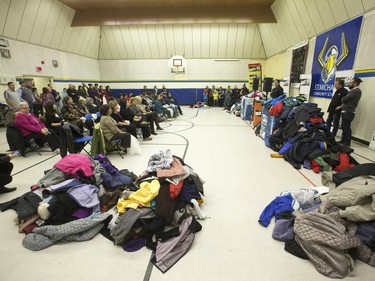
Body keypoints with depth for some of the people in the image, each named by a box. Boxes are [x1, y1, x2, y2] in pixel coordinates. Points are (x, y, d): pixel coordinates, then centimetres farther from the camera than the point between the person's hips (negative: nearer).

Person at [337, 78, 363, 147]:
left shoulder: (355, 91, -17)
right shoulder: (356, 91, 16)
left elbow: (344, 100, -19)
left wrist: (342, 99, 4)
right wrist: (340, 107, 13)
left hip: (348, 112, -10)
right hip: (347, 112, 10)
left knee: (346, 128, -2)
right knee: (344, 127, 16)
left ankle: (347, 143, 6)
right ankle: (343, 141, 26)